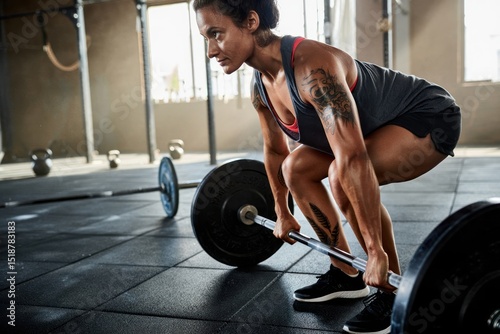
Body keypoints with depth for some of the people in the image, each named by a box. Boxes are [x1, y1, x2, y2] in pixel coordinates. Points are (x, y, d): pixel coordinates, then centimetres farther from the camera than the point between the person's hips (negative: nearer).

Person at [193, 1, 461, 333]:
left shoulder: (311, 67, -35)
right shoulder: (261, 88, -7)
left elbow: (353, 159, -40)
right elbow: (275, 151, 8)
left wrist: (376, 252, -37)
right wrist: (282, 213, 16)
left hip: (429, 116, -9)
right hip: (383, 123, 9)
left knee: (344, 175, -31)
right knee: (296, 168, 5)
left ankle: (394, 292, -9)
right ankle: (346, 275, 13)